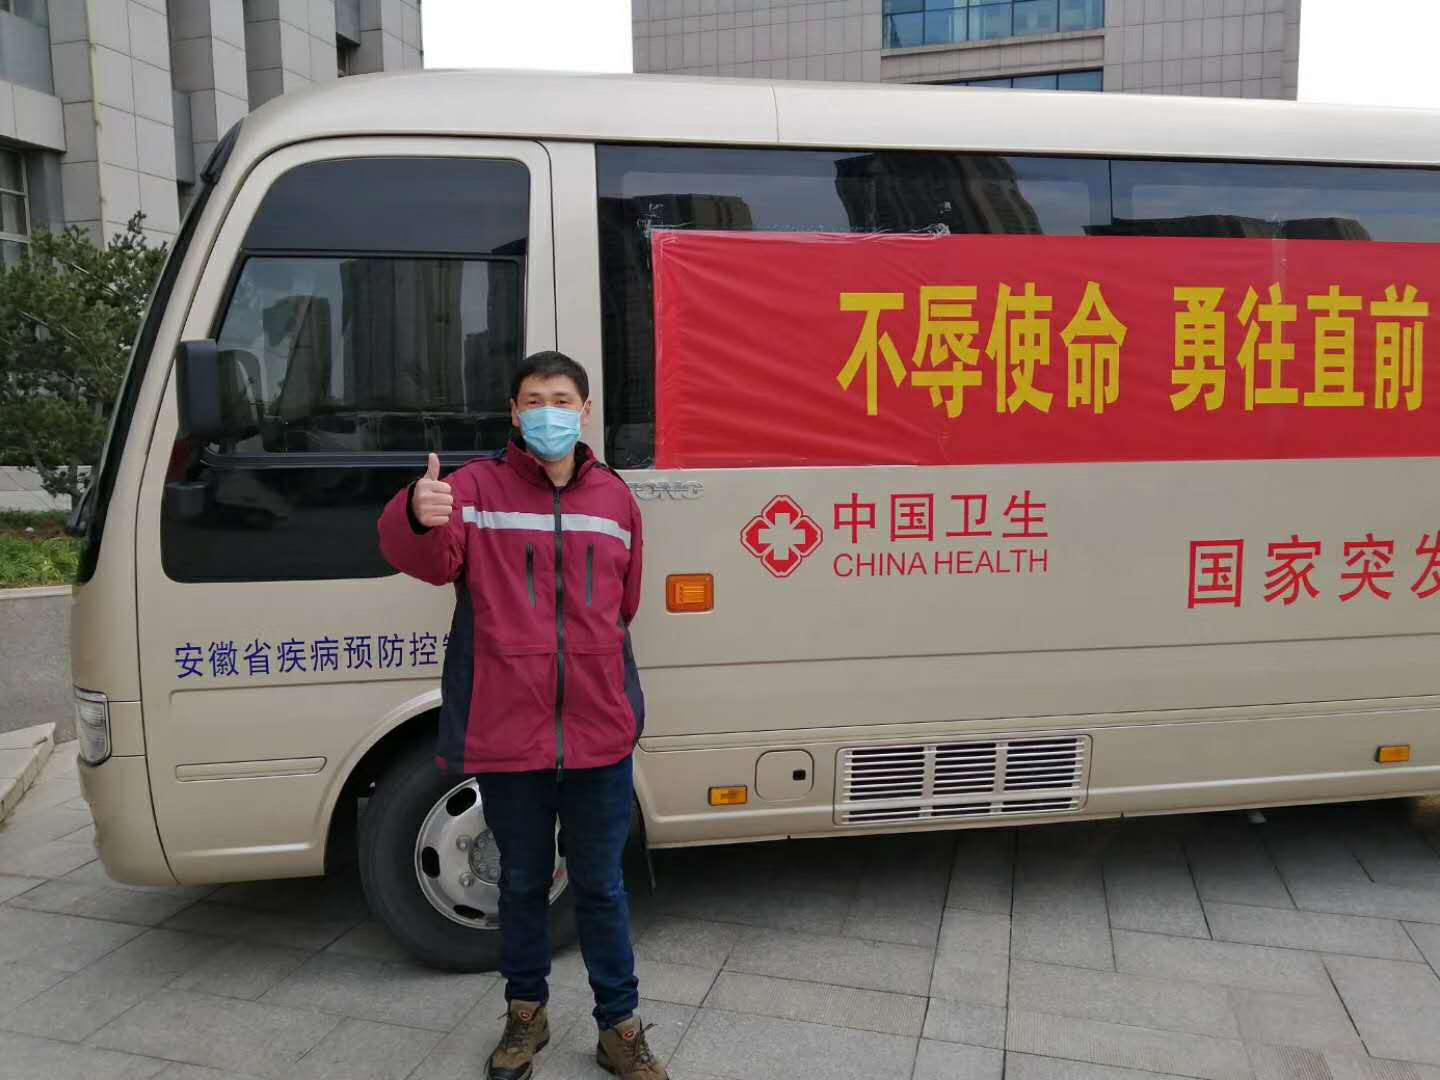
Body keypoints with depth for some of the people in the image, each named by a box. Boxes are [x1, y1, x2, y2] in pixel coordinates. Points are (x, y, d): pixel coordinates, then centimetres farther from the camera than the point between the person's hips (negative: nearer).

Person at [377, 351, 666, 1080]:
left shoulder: (615, 498, 7)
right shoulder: (477, 487, -4)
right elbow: (429, 559, -23)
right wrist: (418, 518, -44)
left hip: (600, 733, 2)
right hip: (505, 732, -1)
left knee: (601, 887, 13)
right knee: (523, 883, 16)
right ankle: (525, 1013, 38)